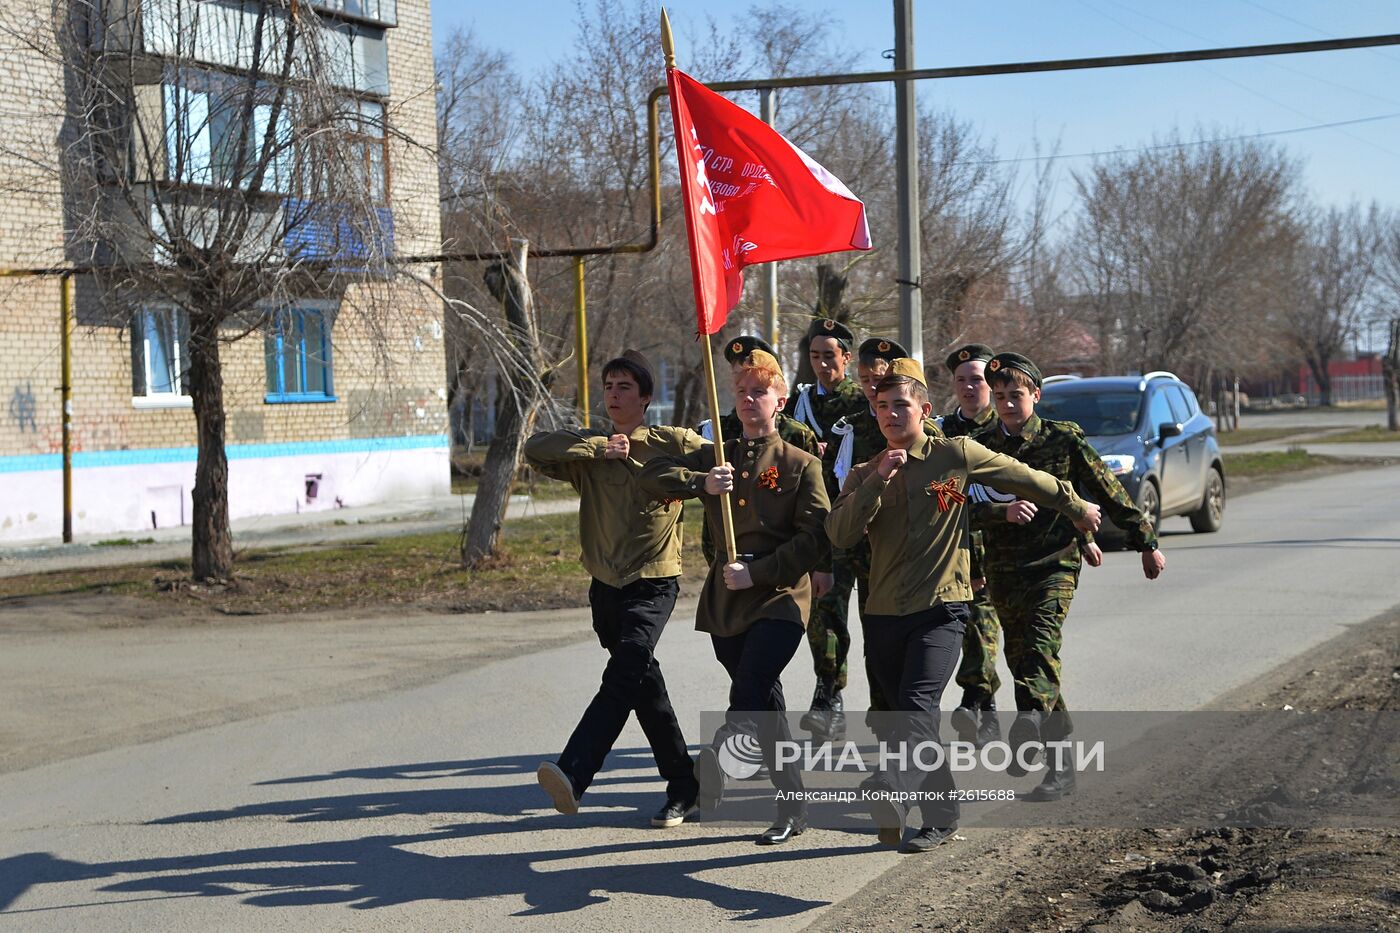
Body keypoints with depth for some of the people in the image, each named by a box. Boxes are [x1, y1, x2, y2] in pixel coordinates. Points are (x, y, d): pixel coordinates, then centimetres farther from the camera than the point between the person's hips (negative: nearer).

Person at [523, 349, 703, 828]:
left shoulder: (674, 443, -1)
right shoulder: (589, 452, 8)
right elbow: (535, 448, -7)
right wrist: (598, 448, -12)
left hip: (653, 584, -5)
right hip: (606, 586, 5)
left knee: (622, 678, -23)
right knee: (645, 687, 12)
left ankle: (572, 775, -37)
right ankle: (683, 787, 24)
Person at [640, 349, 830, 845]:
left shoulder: (802, 465, 0)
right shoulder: (716, 458, 13)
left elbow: (816, 539, -8)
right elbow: (653, 475, 3)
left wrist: (756, 572, -16)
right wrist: (702, 484, -15)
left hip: (779, 599, -5)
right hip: (726, 599, 5)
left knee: (749, 694, -23)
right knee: (764, 704, 10)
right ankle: (793, 807, 18)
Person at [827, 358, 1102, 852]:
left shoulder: (956, 455, 0)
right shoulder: (864, 474, 9)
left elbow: (1025, 478, 12)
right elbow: (840, 534, -7)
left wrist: (1077, 507, 23)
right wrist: (877, 479, -17)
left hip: (940, 607, -5)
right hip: (884, 612, 5)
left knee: (919, 704, -24)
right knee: (904, 711, 9)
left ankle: (891, 790, -45)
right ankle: (941, 815, 21)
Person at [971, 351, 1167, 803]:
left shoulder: (1063, 439, -1)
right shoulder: (982, 444, 6)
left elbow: (1109, 491, 7)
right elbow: (970, 506, -5)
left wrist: (1146, 542, 12)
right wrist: (1003, 511, -25)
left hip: (1054, 564, -4)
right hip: (1003, 569, 5)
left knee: (1039, 651, -20)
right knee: (1020, 659, 10)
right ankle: (1061, 732, 29)